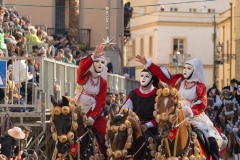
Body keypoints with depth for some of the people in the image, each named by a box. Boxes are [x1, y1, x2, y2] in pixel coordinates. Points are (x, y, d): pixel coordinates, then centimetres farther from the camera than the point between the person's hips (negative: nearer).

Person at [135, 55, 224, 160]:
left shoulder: (200, 87, 0)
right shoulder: (178, 80, 8)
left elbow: (202, 105, -8)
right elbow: (162, 74, 5)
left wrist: (190, 111, -26)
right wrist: (148, 64, -2)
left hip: (194, 116, -2)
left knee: (212, 139, -14)